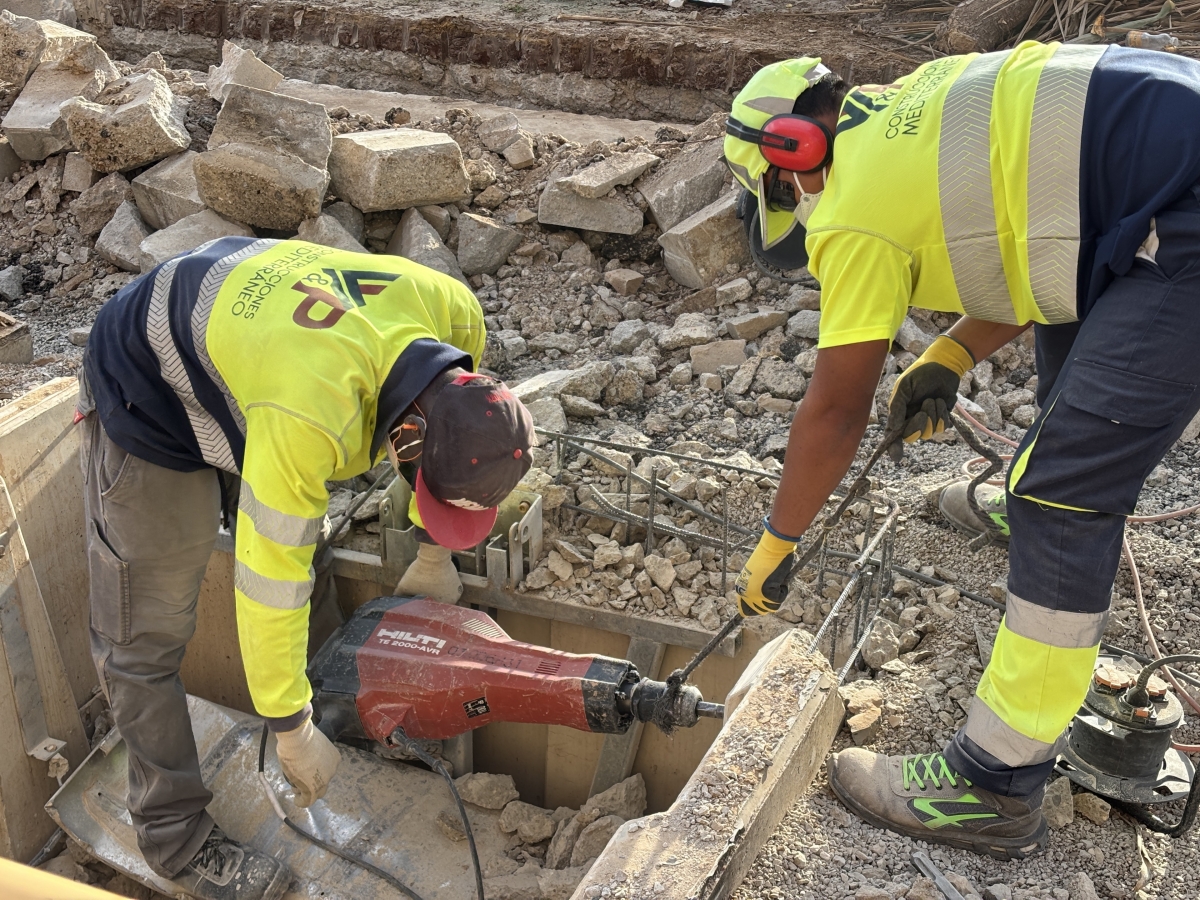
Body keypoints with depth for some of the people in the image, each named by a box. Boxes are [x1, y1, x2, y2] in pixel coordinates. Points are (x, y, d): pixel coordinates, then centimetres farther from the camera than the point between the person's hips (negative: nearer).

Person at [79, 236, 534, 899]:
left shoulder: (456, 314, -23)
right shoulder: (310, 418, -44)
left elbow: (448, 421, -1)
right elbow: (267, 580, -33)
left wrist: (434, 555, 7)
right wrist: (292, 730, -21)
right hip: (147, 395, -7)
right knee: (147, 633, -1)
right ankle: (176, 838, 12)